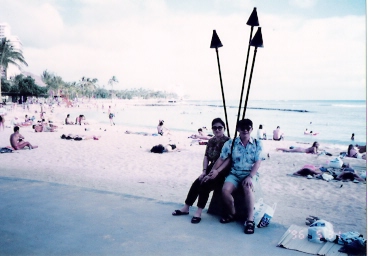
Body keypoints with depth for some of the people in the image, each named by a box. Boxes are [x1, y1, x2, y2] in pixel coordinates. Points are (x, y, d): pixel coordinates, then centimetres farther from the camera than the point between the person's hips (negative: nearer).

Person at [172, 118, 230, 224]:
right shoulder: (211, 141, 9)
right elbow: (206, 157, 9)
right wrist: (204, 171, -5)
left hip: (222, 173, -6)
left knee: (204, 186, -23)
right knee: (196, 184, -8)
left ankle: (199, 212, -13)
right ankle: (186, 208, 3)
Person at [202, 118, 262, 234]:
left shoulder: (257, 143, 1)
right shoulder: (231, 143, 3)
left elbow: (258, 162, -6)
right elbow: (221, 159, 6)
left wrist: (250, 177, -19)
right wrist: (212, 173, 0)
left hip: (251, 174, -2)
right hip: (235, 174, 2)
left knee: (248, 189, -35)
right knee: (225, 190, -26)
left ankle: (250, 220, -22)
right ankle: (231, 214, 1)